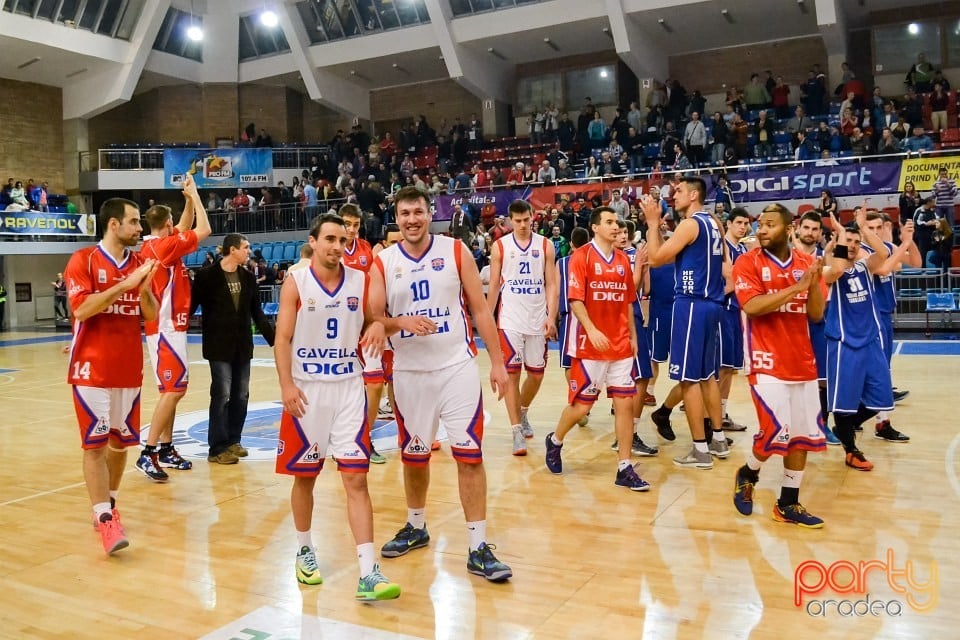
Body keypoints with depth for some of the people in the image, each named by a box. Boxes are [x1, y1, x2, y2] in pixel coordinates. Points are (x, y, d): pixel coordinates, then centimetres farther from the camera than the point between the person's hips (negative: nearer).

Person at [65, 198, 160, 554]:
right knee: (95, 444, -5)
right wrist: (124, 285, -23)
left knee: (121, 442, 11)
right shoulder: (83, 260, -7)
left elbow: (151, 316, 8)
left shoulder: (139, 263, 8)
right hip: (93, 370, -5)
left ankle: (109, 504, 28)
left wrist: (144, 288, -12)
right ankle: (104, 519, -3)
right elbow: (81, 309, -19)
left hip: (129, 369, 5)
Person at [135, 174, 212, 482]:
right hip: (167, 327, -10)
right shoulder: (164, 246, -15)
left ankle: (166, 449, 18)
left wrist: (189, 199, 16)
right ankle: (148, 453, -12)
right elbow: (203, 230, -17)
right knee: (174, 389, -12)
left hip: (166, 326, 10)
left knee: (173, 389, 13)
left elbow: (186, 228, 26)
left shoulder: (154, 246, 13)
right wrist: (194, 195, -7)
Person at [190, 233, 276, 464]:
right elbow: (191, 306, -6)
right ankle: (217, 448, 3)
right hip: (219, 347, -5)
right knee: (222, 395, -5)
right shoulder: (207, 276, -8)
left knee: (241, 396, 8)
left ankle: (233, 441, 21)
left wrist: (273, 338, 11)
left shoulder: (247, 277, 9)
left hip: (243, 346, 5)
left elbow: (257, 313, 14)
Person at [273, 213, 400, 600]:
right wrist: (287, 385, -20)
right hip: (306, 390, -1)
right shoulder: (296, 282, -4)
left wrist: (378, 327, -12)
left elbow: (371, 323, 13)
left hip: (349, 388, 2)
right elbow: (282, 339, -7)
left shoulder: (360, 281, 3)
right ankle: (304, 551, 34)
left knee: (356, 479, -4)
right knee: (304, 477, 11)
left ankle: (368, 575, -4)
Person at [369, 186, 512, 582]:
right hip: (409, 372, 2)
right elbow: (374, 319, -2)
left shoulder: (456, 251, -1)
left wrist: (497, 362, -3)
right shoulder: (383, 263, 1)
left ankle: (479, 548, 4)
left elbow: (480, 308, 0)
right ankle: (416, 527, 37)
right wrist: (400, 323, -23)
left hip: (457, 367, -1)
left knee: (470, 455, -4)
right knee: (414, 454, 15)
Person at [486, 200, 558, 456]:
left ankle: (523, 413, 37)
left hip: (538, 320, 2)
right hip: (510, 320, -2)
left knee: (536, 374, 10)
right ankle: (517, 432, 1)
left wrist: (551, 318, -9)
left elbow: (551, 285, 1)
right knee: (511, 374, -3)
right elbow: (494, 286, 3)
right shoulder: (500, 246, 0)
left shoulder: (545, 245, 2)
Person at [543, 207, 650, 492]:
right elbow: (575, 300, -13)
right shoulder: (581, 256, -6)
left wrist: (633, 336, 13)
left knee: (625, 404, 0)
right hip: (590, 346, -5)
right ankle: (555, 441, 31)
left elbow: (628, 302, 17)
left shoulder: (623, 259, 10)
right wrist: (592, 330, -25)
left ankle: (625, 468, 8)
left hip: (621, 347, 5)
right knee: (580, 405, 3)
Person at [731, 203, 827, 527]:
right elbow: (752, 306, -19)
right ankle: (747, 475, 18)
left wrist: (815, 283, -12)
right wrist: (796, 287, -22)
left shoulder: (805, 262, 8)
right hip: (767, 362, -5)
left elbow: (816, 314, 5)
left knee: (802, 435, 7)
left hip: (802, 362, 6)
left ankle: (788, 504, 19)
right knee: (776, 432, -12)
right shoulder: (747, 263, -5)